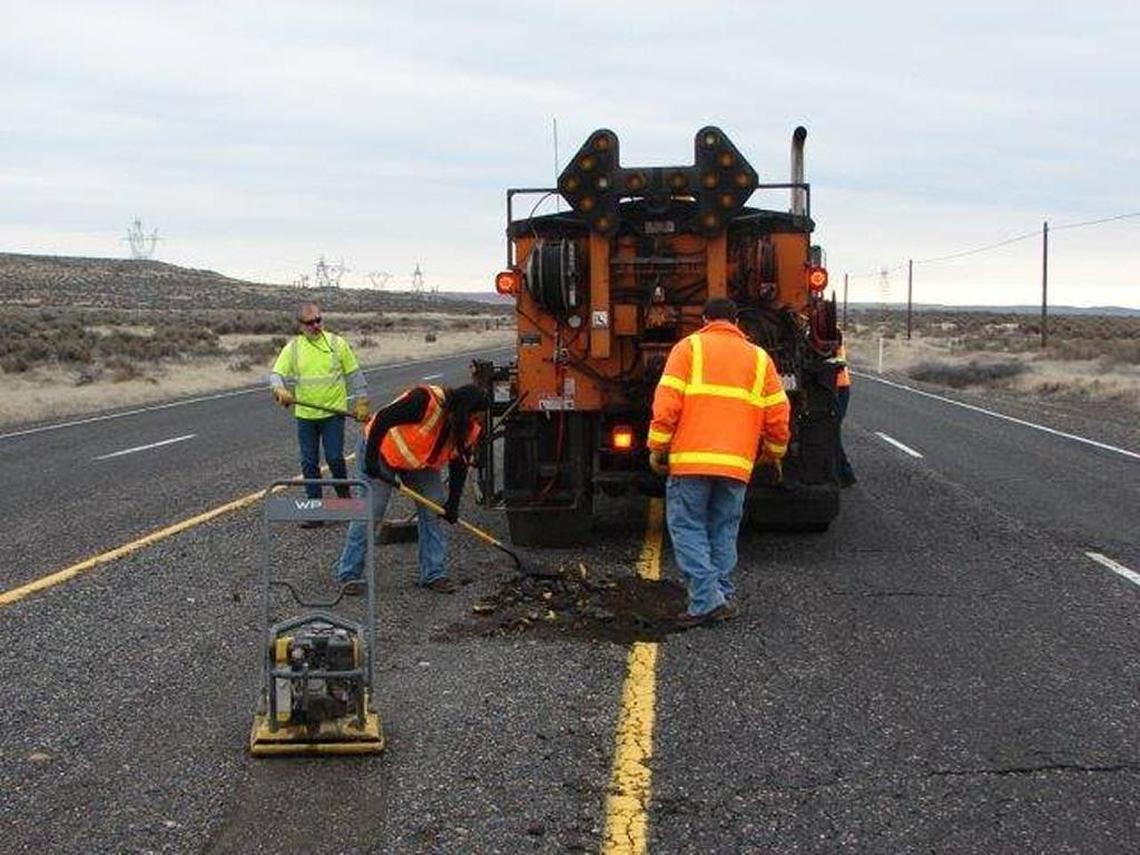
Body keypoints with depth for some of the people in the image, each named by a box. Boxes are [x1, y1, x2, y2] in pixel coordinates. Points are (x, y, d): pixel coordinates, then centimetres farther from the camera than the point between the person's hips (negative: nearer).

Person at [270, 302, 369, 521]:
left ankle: (344, 496, 19)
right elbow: (276, 374, -5)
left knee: (335, 459, -7)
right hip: (305, 415, 2)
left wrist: (361, 403, 3)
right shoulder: (292, 348, 2)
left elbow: (354, 374, 5)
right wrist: (279, 389, -28)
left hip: (334, 413, -2)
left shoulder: (337, 343, -1)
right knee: (309, 464, 6)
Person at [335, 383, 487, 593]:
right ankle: (349, 574, 3)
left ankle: (433, 574, 8)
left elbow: (459, 465, -3)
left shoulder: (471, 429, -15)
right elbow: (382, 419, -37)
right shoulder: (425, 400, -36)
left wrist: (453, 502, -7)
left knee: (433, 511, -1)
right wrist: (371, 459, -35)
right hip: (381, 450, -6)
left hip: (421, 464, 6)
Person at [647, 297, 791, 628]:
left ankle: (706, 600, -7)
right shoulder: (759, 357, 15)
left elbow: (667, 401, -5)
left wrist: (657, 447, 0)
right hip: (738, 463, 3)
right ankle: (723, 598, 13)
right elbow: (778, 413, 11)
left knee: (688, 527, 2)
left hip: (691, 457, -3)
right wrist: (774, 453, 25)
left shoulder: (689, 347, 6)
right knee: (724, 529, 14)